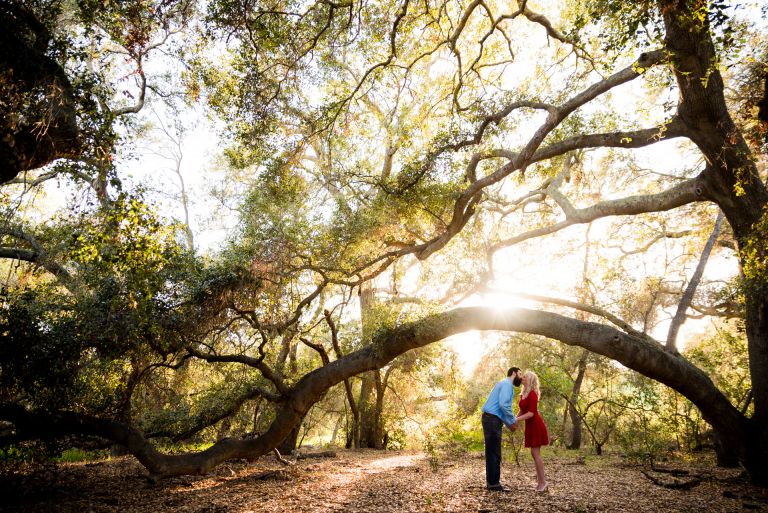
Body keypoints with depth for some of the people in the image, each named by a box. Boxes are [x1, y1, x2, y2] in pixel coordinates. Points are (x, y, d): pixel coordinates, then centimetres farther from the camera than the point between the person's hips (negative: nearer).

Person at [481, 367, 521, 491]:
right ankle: (493, 483, 1)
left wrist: (510, 424, 18)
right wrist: (513, 420, -10)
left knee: (492, 453, 14)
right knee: (494, 453, -4)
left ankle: (491, 481, 20)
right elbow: (503, 405, -22)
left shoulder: (505, 385, 23)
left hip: (492, 420, 10)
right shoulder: (507, 384, -8)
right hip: (492, 420, -10)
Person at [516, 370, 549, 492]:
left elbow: (531, 413, -23)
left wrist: (516, 420, -23)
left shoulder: (532, 394, -18)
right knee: (534, 454, 10)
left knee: (535, 453, -7)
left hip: (536, 425, -9)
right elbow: (521, 411, 14)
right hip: (530, 426, 9)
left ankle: (543, 481, 1)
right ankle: (540, 481, 17)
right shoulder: (523, 394, 9)